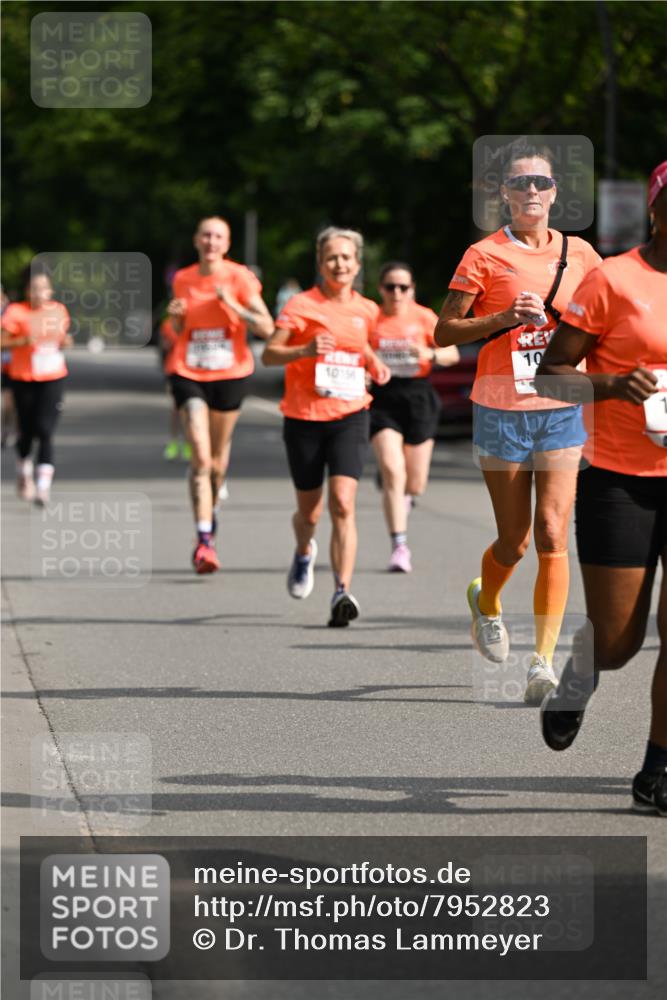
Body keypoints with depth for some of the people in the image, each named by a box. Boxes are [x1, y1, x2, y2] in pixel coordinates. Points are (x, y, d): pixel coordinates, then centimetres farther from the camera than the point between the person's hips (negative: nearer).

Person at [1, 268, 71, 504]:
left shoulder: (59, 310, 3)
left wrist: (65, 342, -4)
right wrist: (24, 341, -26)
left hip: (53, 378, 1)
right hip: (23, 378, -1)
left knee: (45, 430, -13)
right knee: (26, 431, 10)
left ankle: (43, 485, -18)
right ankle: (24, 470, 40)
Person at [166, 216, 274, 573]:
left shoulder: (240, 278, -5)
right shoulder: (183, 280, 4)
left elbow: (266, 327, -11)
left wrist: (232, 305, -21)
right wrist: (176, 315, -4)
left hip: (230, 374, 0)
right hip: (188, 374, 0)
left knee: (218, 457, 13)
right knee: (200, 456, -15)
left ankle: (210, 512, 42)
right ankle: (204, 538, -19)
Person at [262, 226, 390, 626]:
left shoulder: (366, 310, 8)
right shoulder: (302, 305, -4)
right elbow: (269, 353, -10)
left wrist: (374, 362, 6)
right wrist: (305, 350, -28)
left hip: (350, 417, 1)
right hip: (304, 417, -1)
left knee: (343, 505, -18)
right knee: (309, 513, 11)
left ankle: (343, 593, -22)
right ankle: (304, 552, 47)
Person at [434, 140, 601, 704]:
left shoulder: (579, 254, 6)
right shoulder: (485, 256, -3)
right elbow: (444, 332, -3)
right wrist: (505, 318, -16)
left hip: (562, 411, 2)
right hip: (502, 412, -2)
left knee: (553, 535, -11)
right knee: (514, 542, 6)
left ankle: (544, 659, -8)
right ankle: (486, 602, 40)